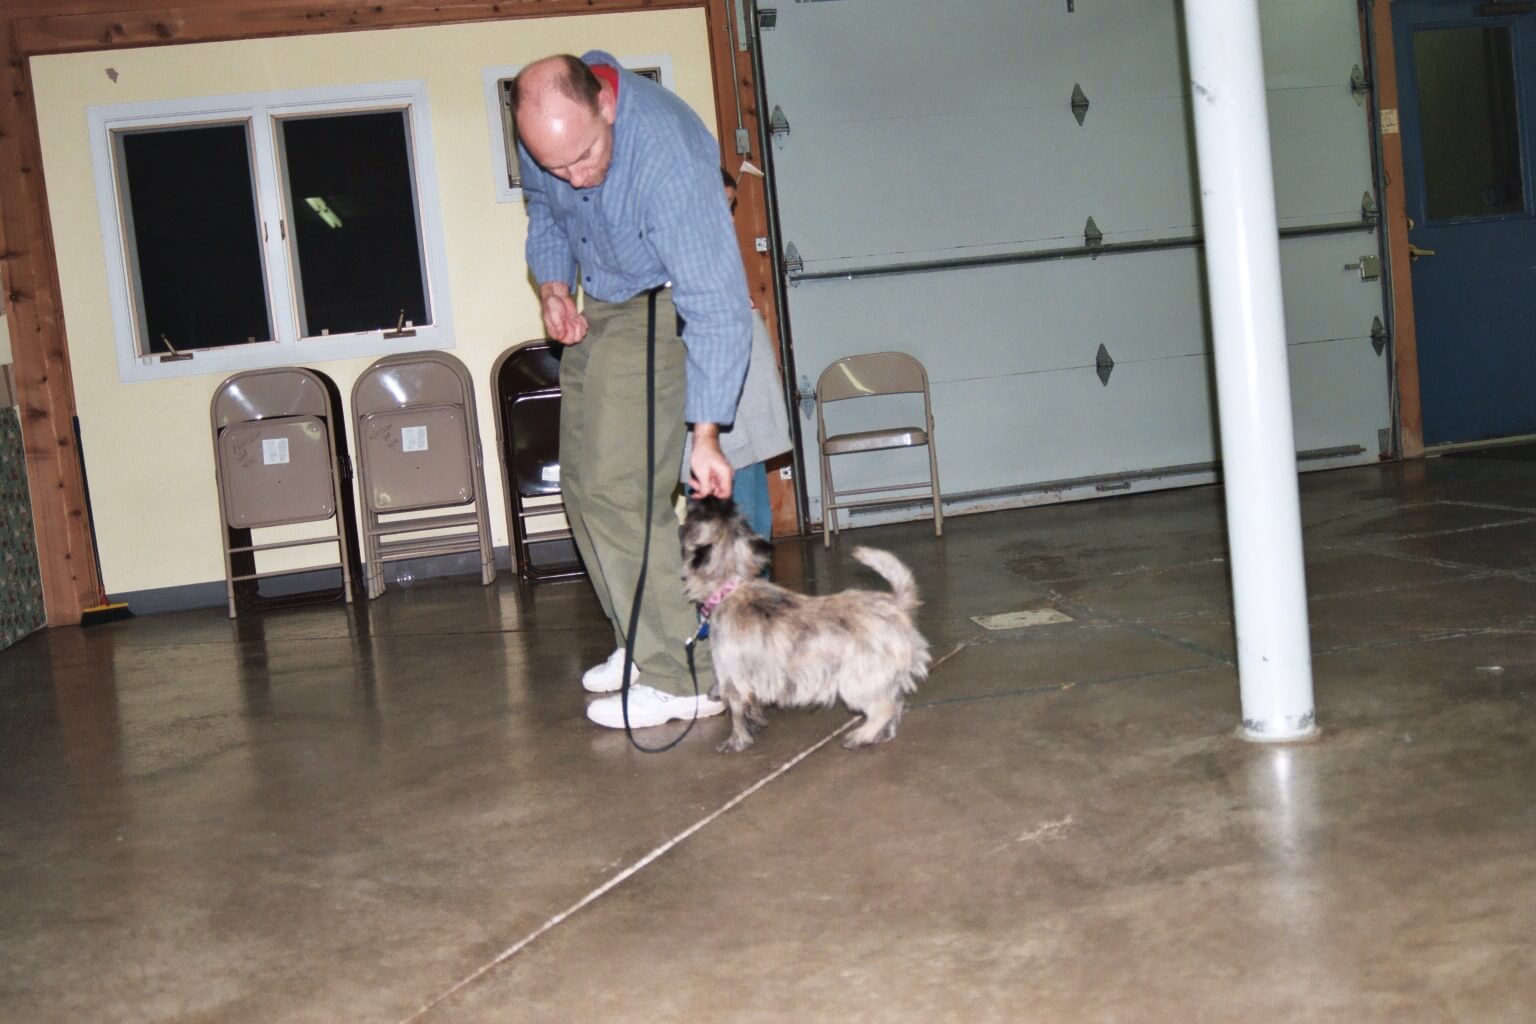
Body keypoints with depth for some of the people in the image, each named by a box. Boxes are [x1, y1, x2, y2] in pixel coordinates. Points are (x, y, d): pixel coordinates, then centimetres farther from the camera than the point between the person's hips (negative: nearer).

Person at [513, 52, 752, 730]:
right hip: (596, 308, 8)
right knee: (583, 482, 9)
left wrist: (706, 433, -34)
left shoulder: (667, 154, -34)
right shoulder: (547, 129, -11)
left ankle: (684, 679, -10)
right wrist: (552, 285, -7)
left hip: (660, 308, -8)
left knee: (618, 487, -16)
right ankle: (643, 646, 22)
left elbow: (716, 307, -32)